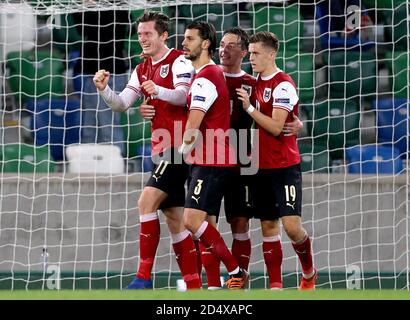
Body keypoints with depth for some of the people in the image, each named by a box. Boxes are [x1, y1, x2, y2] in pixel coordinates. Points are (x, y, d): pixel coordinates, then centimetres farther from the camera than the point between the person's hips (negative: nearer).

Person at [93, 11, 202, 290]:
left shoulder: (178, 61, -8)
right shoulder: (142, 70, 17)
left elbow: (182, 95, -23)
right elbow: (122, 104, 10)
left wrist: (158, 91, -42)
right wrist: (104, 89, -9)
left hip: (178, 146, -9)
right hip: (162, 149, 9)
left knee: (146, 202, -18)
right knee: (174, 218, 8)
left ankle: (144, 277, -18)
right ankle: (193, 286, 11)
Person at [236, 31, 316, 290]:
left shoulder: (283, 85, -13)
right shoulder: (257, 82, 12)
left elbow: (276, 127, -19)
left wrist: (249, 108, -18)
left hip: (285, 166, -8)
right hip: (262, 167, 8)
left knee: (292, 226, -13)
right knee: (268, 227, 5)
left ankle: (309, 273, 11)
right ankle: (275, 286, 7)